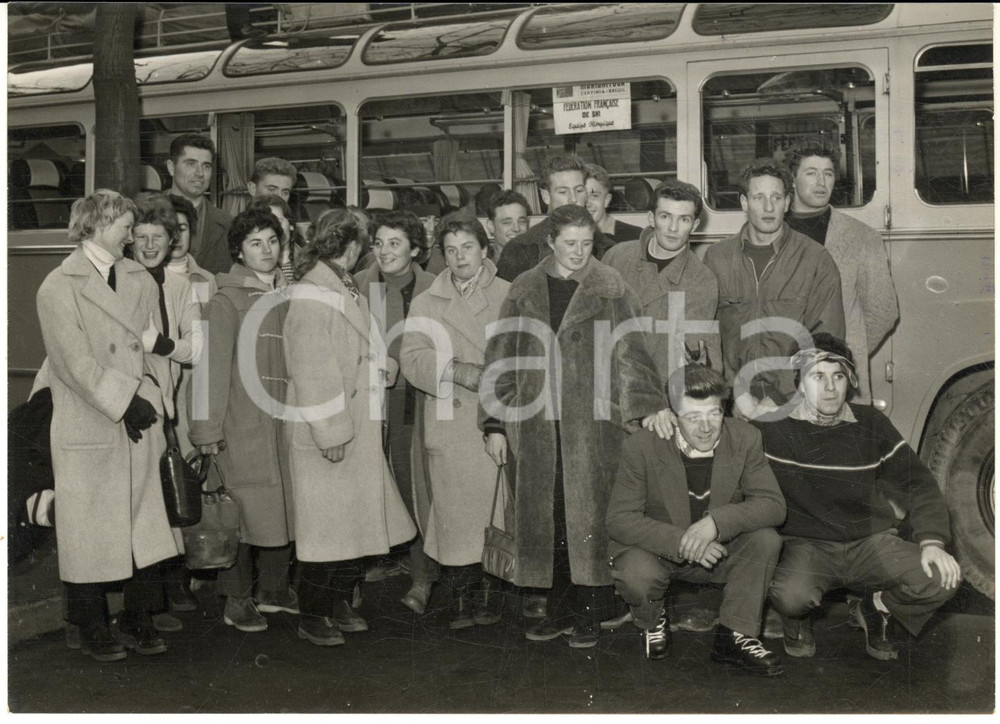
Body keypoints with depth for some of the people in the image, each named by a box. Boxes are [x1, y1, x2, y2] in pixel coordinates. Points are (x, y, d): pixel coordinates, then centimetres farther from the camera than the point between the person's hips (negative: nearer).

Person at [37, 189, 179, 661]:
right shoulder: (58, 288, -4)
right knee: (89, 531, 4)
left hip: (140, 427, 5)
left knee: (145, 527, 7)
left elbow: (155, 348, 11)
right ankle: (93, 631, 17)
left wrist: (150, 400, -3)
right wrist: (124, 402, -13)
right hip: (87, 431, -5)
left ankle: (138, 622, 20)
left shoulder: (142, 281, 12)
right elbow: (75, 363, -11)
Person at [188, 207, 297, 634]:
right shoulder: (226, 300, -4)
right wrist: (208, 427, -11)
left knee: (285, 503, 10)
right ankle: (237, 599, 11)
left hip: (286, 419, 6)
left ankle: (272, 588, 26)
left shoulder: (288, 296, 12)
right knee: (245, 507, -2)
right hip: (243, 420, -5)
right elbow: (214, 367, -8)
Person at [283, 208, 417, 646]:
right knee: (325, 525, 0)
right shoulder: (311, 296, -16)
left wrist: (382, 364, 4)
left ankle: (339, 604, 28)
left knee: (353, 522, 14)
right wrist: (330, 432, -20)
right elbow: (311, 372, -20)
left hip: (359, 428, 9)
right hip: (327, 433, -9)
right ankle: (312, 617, 13)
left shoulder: (344, 289, 12)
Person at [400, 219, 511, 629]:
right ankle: (460, 596, 11)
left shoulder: (510, 296, 9)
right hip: (448, 424, 1)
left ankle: (490, 594, 10)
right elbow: (412, 359, 0)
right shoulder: (425, 304, 13)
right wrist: (459, 372, -14)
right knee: (452, 509, 1)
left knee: (493, 507, -2)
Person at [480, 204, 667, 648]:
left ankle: (588, 615, 11)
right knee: (545, 517, 6)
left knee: (589, 513, -1)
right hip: (536, 423, 3)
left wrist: (647, 407, -16)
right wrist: (495, 424, 5)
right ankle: (558, 609, 19)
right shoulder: (524, 291, 9)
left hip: (592, 424, -2)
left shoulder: (610, 289, 3)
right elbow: (501, 358, 9)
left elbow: (631, 351, -5)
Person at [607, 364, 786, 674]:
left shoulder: (744, 439, -11)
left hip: (719, 549, 3)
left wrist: (716, 521, -33)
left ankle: (735, 637, -7)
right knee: (637, 575, -34)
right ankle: (652, 622, 4)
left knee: (766, 540, -24)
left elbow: (773, 504, -16)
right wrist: (681, 542, -33)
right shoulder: (641, 447, -18)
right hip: (658, 550, -2)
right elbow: (620, 519, -19)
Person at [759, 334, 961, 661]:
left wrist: (932, 541, -10)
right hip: (805, 545, -3)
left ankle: (873, 610, 14)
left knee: (943, 579, -20)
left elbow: (918, 482, 3)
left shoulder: (871, 424, 2)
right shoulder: (774, 427, -8)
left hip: (870, 542, 3)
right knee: (789, 595, -36)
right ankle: (798, 620, 7)